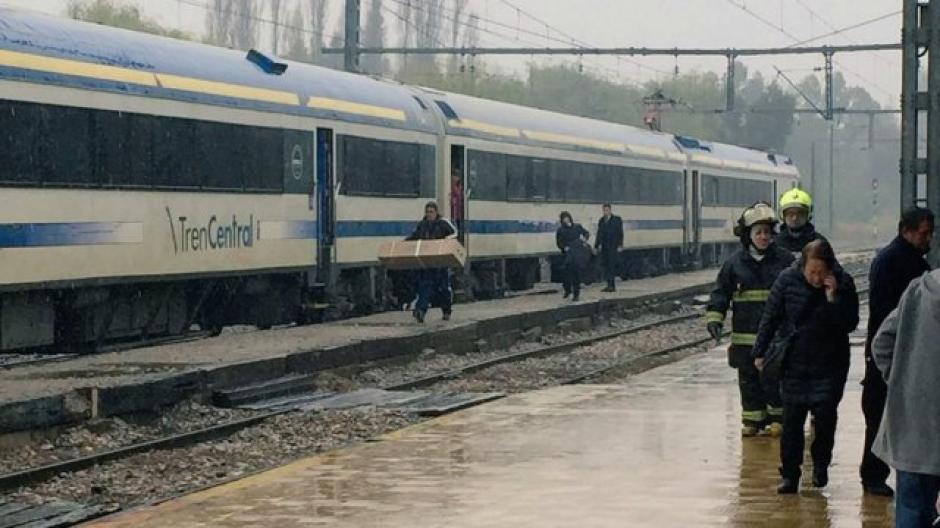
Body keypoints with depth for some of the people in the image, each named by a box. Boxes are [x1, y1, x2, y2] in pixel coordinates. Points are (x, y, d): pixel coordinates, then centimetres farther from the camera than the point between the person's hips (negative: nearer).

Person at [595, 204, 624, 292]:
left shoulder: (616, 219, 0)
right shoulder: (601, 221, 15)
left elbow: (620, 233, -3)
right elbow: (599, 234, 19)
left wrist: (619, 245, -11)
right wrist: (596, 246, 16)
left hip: (613, 247, -5)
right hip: (604, 248, 5)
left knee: (611, 266, -12)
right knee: (606, 266, 3)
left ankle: (611, 285, -16)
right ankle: (610, 286, 6)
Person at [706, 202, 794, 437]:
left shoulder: (784, 259, 0)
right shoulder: (735, 263, 2)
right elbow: (721, 292, 6)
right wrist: (714, 317, -6)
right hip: (745, 336, 2)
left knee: (774, 378, -1)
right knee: (749, 379, 8)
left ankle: (777, 417, 13)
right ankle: (752, 418, 18)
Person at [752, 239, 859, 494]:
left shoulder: (842, 283, -10)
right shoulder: (787, 280, -10)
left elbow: (850, 324, -11)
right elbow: (770, 317, 0)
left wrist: (833, 298, -23)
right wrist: (760, 352, 4)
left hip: (829, 365, 0)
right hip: (794, 363, 0)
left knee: (825, 418, 3)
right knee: (792, 420, 1)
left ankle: (821, 466, 25)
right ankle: (790, 473, 10)